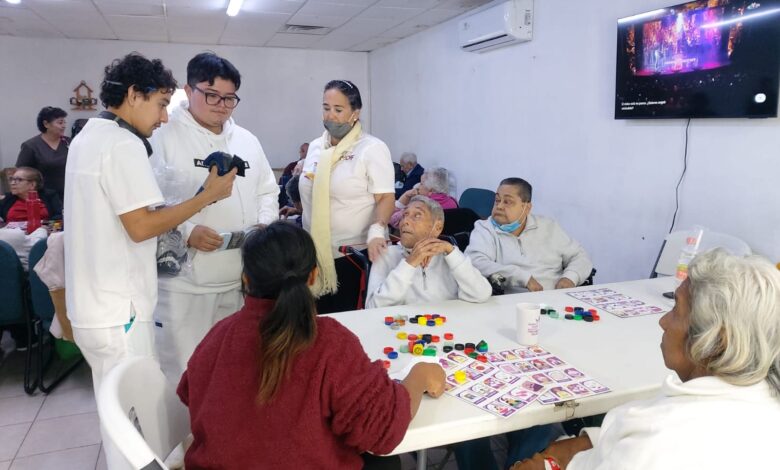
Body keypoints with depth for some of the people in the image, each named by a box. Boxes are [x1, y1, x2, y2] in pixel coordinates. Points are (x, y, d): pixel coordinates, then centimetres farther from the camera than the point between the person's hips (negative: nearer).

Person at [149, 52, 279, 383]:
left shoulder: (247, 140, 13)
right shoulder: (164, 138, -6)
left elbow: (267, 191, 19)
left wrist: (264, 224, 0)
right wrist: (186, 231, -22)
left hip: (241, 277, 6)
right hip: (184, 280, -5)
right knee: (182, 372, 5)